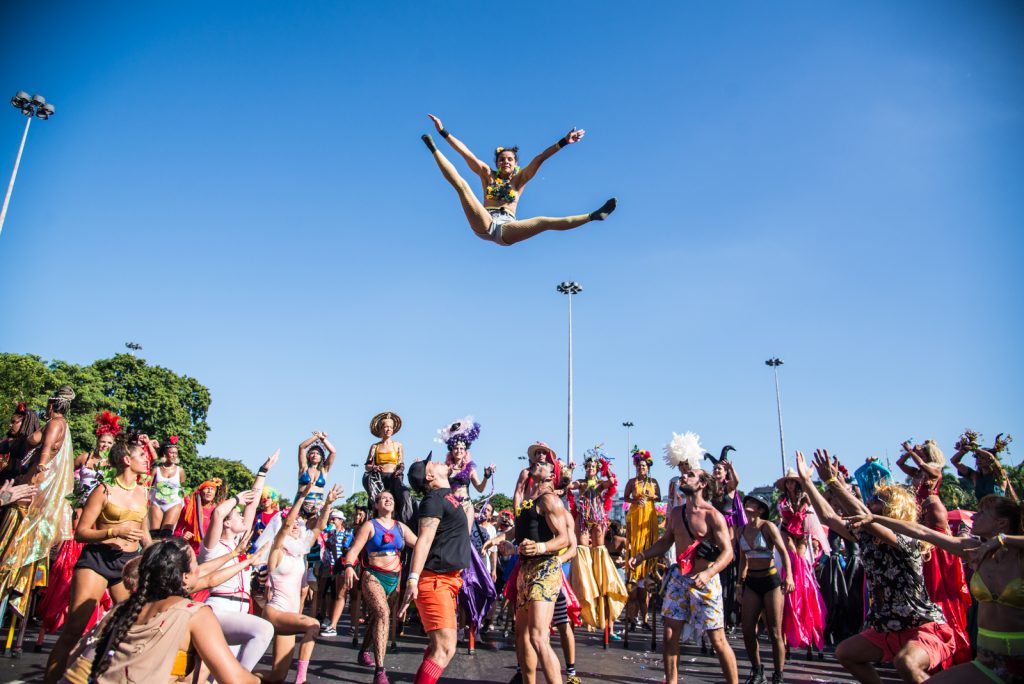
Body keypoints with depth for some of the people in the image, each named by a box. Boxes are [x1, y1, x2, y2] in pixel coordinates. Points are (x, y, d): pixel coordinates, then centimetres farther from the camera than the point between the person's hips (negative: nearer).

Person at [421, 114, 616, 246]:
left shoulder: (519, 179, 19)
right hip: (484, 224, 1)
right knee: (461, 184, -11)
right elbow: (466, 153, 15)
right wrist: (443, 131, 12)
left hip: (506, 229, -1)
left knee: (545, 222, -21)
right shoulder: (487, 174, 20)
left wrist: (563, 142, -1)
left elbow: (539, 159, 7)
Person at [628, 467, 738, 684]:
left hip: (705, 582, -5)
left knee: (717, 640, 0)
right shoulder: (676, 513, 8)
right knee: (670, 635, 6)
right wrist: (641, 556, 7)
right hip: (678, 579, 6)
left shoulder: (712, 516, -11)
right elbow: (665, 541, 19)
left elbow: (727, 552, -16)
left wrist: (708, 573, -31)